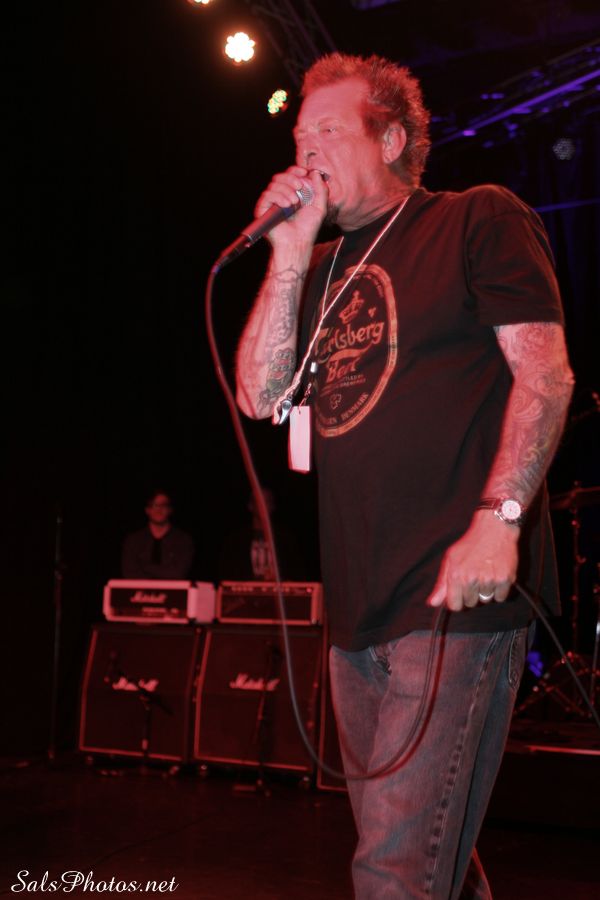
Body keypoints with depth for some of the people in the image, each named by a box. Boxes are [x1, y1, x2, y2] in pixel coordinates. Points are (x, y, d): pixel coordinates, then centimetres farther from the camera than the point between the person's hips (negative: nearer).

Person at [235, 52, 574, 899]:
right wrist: (289, 255, 5)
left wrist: (498, 517, -19)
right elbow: (260, 396, 10)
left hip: (456, 593, -7)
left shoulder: (479, 218, 2)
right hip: (357, 604, 7)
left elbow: (546, 372, -7)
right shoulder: (323, 268, 20)